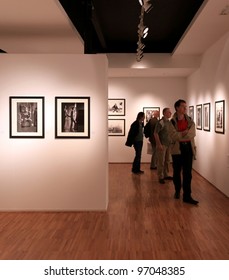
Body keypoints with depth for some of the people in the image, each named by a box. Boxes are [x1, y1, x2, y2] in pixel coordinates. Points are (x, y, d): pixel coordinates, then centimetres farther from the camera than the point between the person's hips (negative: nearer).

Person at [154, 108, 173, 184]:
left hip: (168, 144, 8)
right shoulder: (160, 122, -14)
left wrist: (171, 143, 11)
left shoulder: (169, 122, 8)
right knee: (161, 161, 0)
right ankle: (160, 177, 8)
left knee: (167, 161, 15)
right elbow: (155, 133, -16)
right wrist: (159, 144, -18)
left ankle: (166, 175, 26)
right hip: (162, 145, -8)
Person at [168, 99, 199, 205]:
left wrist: (180, 135, -17)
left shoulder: (190, 120, 5)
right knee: (177, 171, 12)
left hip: (188, 148, 2)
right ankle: (177, 191, 32)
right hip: (177, 149, -2)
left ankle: (187, 196, 1)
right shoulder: (172, 122, -4)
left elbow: (192, 134, -7)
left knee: (188, 173, -1)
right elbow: (173, 136, -15)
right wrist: (185, 134, -16)